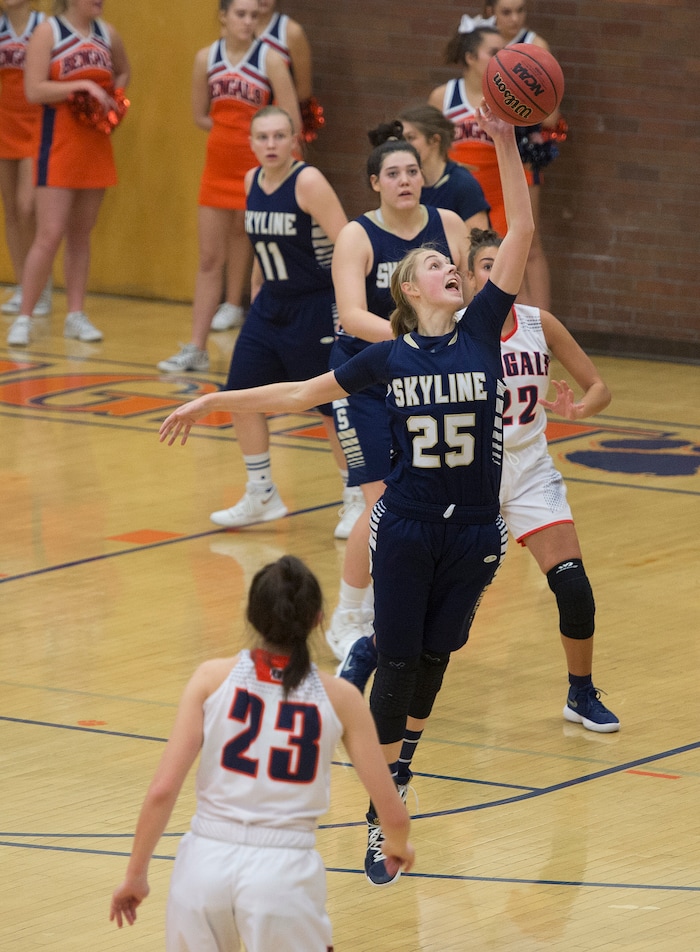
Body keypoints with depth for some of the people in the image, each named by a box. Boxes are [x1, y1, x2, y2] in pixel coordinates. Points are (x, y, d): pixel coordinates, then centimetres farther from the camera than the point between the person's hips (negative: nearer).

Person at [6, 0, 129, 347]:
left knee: (81, 234, 10)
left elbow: (123, 73, 26)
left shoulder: (107, 34, 7)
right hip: (59, 145, -6)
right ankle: (24, 318, -2)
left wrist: (113, 99, 6)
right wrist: (83, 86, -21)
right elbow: (34, 90, -16)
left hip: (96, 146, 6)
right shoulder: (48, 32, -9)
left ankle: (76, 315, 16)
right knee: (50, 236, -10)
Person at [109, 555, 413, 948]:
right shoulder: (339, 697, 2)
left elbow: (162, 790, -4)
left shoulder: (214, 677, 2)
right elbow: (394, 813, 6)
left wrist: (136, 874, 7)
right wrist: (399, 847, 29)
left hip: (206, 861, 1)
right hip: (285, 871, -1)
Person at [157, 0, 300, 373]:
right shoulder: (206, 58, 3)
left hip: (258, 172, -4)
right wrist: (231, 131, 2)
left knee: (256, 261, 2)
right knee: (209, 260, 5)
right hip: (217, 170, 4)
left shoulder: (270, 59, -9)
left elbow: (290, 123, -10)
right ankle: (196, 349, 7)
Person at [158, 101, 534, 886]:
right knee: (397, 664, 0)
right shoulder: (388, 356, -2)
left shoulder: (481, 330, -2)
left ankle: (399, 766, 35)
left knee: (435, 656, 13)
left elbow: (521, 232, -8)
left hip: (474, 532, 1)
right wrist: (214, 402, 8)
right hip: (406, 529, -1)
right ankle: (381, 818, 4)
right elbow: (303, 393, 9)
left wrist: (505, 144, -14)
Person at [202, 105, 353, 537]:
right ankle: (261, 496, 20)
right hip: (271, 306, 7)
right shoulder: (252, 182, 3)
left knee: (333, 407, -2)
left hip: (316, 308, -7)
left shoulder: (308, 182, -18)